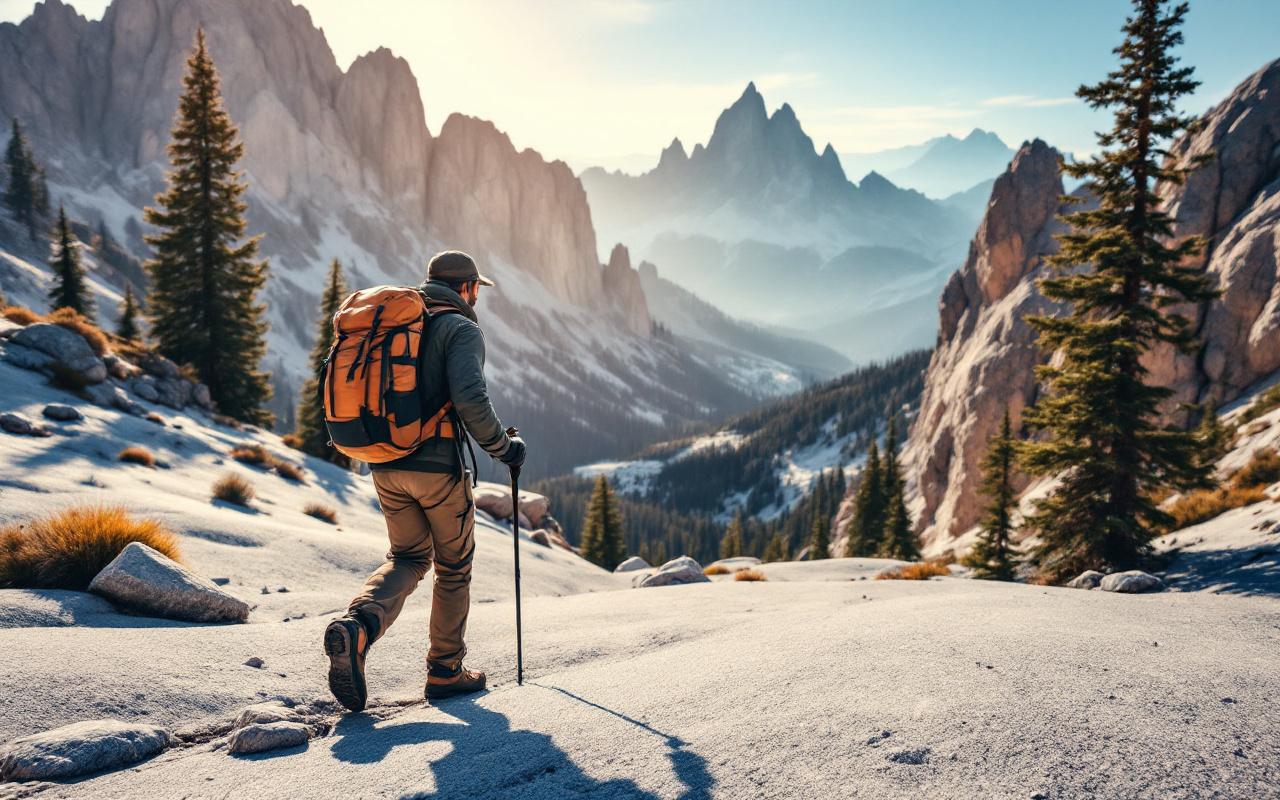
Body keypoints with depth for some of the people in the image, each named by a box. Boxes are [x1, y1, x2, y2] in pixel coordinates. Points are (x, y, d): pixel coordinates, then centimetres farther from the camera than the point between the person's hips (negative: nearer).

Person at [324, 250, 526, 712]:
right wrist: (504, 448, -8)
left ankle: (356, 626, -9)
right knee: (453, 568, 13)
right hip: (439, 467, -6)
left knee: (407, 558, 19)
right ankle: (445, 671, 22)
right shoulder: (461, 329, -7)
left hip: (385, 467, 6)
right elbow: (471, 400, -22)